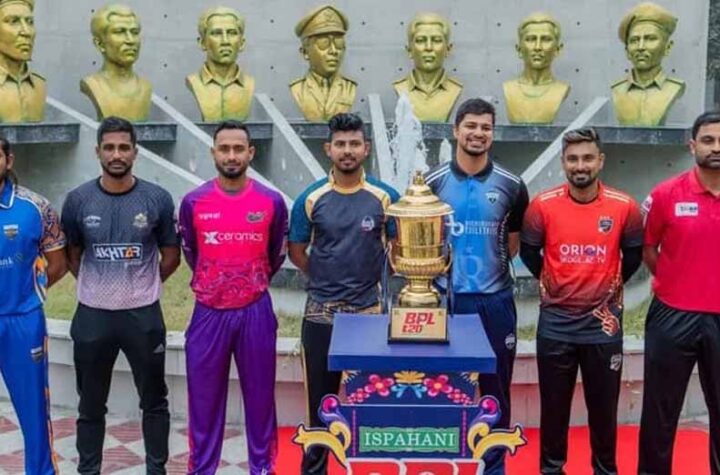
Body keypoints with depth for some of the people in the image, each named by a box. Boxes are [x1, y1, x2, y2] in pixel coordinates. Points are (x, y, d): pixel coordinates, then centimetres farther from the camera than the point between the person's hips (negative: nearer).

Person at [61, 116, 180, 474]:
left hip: (143, 314, 0)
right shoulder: (78, 200, -3)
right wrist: (98, 286, 6)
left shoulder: (158, 199, -5)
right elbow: (71, 256, 10)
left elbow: (171, 257, 4)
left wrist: (142, 287, 5)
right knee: (91, 404, 14)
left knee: (154, 400, 12)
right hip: (92, 315, 1)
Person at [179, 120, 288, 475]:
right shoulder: (193, 202, -3)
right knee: (204, 396, 9)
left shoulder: (272, 202, -3)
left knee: (259, 395, 10)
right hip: (208, 312, 0)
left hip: (255, 311, 0)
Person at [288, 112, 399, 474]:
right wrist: (327, 278, 3)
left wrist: (367, 278, 3)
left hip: (369, 310, 0)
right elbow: (296, 252, 7)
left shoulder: (385, 197, -3)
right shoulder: (311, 199, -3)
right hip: (321, 312, 0)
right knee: (320, 396, 11)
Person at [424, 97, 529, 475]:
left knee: (495, 388, 10)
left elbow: (515, 244, 11)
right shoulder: (433, 182, -1)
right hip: (446, 298, 0)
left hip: (495, 300, 1)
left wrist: (489, 263, 1)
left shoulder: (511, 186, 1)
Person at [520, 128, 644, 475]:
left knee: (603, 405, 11)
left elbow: (634, 255, 10)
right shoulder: (543, 205, -8)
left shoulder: (624, 207, -7)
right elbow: (528, 252, 8)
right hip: (556, 321, 0)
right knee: (554, 404, 12)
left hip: (603, 321, 0)